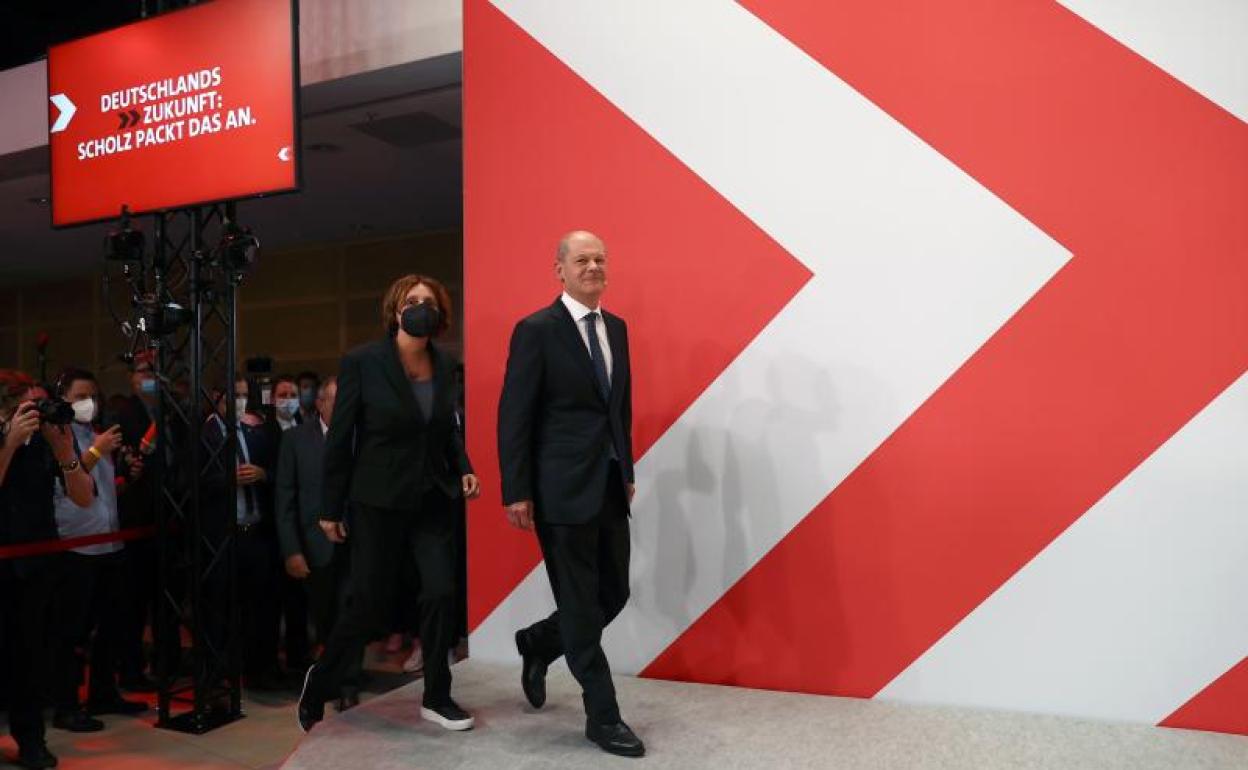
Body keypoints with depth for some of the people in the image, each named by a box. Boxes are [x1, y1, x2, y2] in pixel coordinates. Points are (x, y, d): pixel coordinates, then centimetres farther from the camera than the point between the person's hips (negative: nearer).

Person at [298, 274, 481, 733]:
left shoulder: (445, 365, 3)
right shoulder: (362, 362, -11)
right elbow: (339, 439, -8)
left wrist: (463, 469, -3)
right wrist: (331, 509, -5)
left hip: (432, 500, 4)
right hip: (378, 502, -4)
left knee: (442, 593, -4)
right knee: (371, 604, 4)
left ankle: (436, 697, 15)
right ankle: (319, 685, 31)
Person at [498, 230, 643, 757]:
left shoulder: (616, 328, 12)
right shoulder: (536, 330, -9)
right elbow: (513, 417, -10)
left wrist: (628, 470, 16)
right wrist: (516, 492, -13)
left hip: (610, 486, 7)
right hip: (563, 488, -7)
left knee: (614, 595, 13)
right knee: (581, 605, 3)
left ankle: (538, 643, 39)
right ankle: (603, 716, 17)